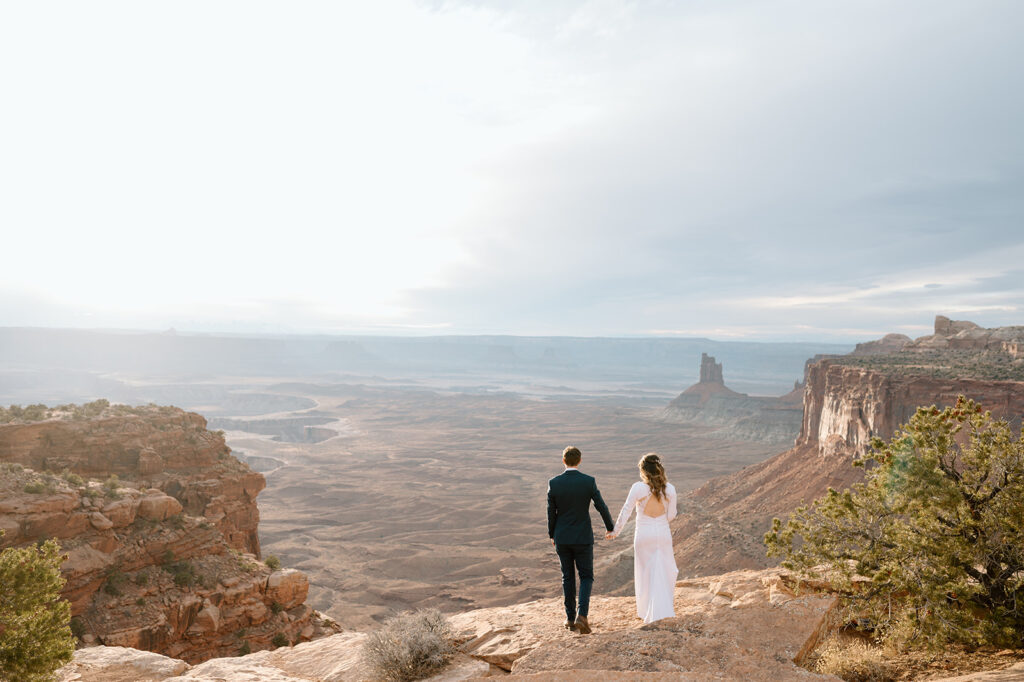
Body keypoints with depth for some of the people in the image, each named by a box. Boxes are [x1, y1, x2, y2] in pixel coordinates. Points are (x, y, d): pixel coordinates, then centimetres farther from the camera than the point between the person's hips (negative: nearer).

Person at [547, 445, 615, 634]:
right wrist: (610, 527, 12)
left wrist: (552, 535, 13)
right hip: (583, 538, -1)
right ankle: (582, 615, -9)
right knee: (586, 577, 9)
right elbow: (601, 507, -6)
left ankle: (571, 619, 21)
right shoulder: (589, 481, -11)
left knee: (568, 577, 15)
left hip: (562, 538, 2)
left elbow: (551, 513, -2)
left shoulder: (553, 483, -8)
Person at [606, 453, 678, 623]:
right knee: (665, 571, 15)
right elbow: (671, 515, 2)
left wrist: (615, 531, 4)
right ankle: (665, 607, 13)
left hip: (643, 534, -1)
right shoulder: (669, 489, -6)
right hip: (663, 533, 1)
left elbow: (626, 512, -8)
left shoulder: (638, 488, -13)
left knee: (646, 572, 12)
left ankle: (647, 611, 20)